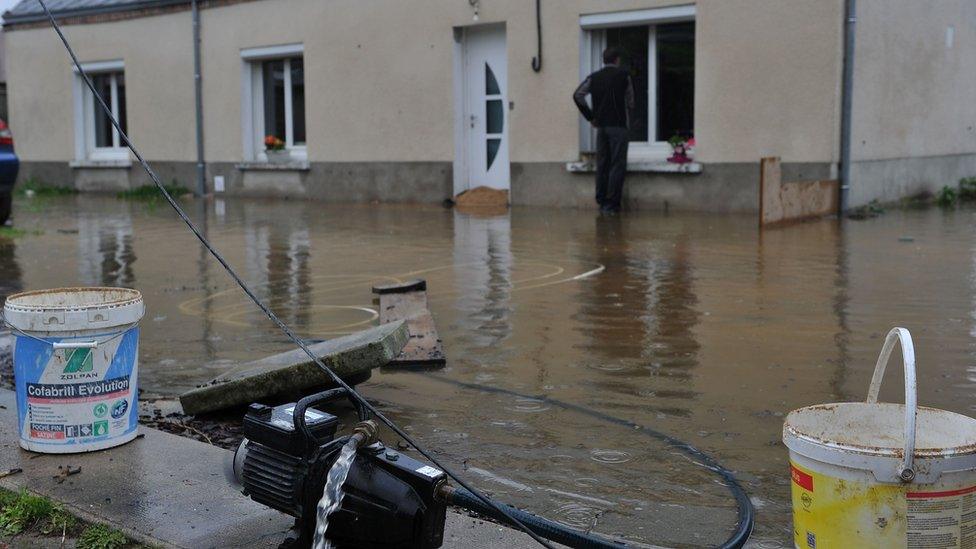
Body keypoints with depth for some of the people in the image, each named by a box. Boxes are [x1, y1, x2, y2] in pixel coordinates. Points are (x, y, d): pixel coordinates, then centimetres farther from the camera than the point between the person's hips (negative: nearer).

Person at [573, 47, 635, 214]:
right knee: (617, 164, -2)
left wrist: (590, 116, 5)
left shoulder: (594, 77, 7)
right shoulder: (623, 75, -2)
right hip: (619, 125, -4)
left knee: (602, 164, 10)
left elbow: (578, 95, 0)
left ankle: (601, 201, 12)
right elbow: (630, 100, 3)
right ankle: (612, 203, -5)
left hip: (601, 125, 4)